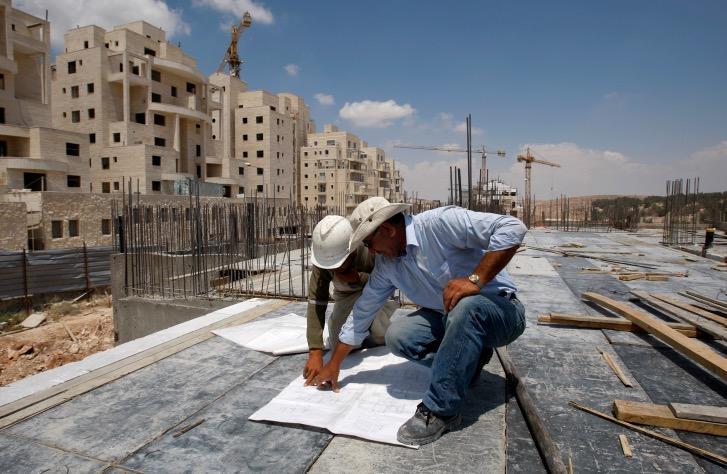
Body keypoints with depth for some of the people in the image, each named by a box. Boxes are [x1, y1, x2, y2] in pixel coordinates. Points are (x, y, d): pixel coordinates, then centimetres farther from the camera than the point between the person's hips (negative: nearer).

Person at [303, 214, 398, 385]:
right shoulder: (322, 261, -30)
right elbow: (316, 303, -33)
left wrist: (359, 277, -40)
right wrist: (315, 352, -40)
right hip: (347, 295, 2)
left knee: (380, 335, -24)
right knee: (339, 344, -10)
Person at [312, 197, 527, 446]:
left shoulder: (440, 223, -23)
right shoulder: (386, 263, -1)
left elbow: (512, 228, -28)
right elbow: (362, 311, 6)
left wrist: (475, 279, -32)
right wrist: (334, 365, 10)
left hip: (500, 310, -6)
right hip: (447, 318, 6)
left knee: (465, 307, -37)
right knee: (398, 335, -14)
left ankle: (440, 411, -23)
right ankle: (467, 356, 7)